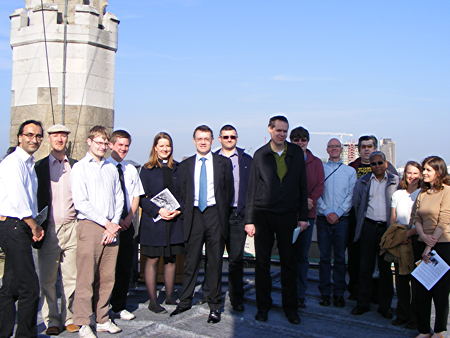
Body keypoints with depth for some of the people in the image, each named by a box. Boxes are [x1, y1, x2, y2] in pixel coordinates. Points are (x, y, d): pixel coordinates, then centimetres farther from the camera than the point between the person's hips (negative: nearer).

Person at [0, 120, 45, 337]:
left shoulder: (28, 164, 18)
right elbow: (18, 199, -19)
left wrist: (34, 225, 10)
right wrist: (34, 226, -9)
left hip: (21, 228, 10)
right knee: (30, 287, -7)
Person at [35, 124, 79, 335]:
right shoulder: (40, 167, 6)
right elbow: (35, 198, 4)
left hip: (72, 228, 1)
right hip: (49, 229, -1)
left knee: (71, 277, 6)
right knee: (48, 278, 4)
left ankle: (68, 317, 18)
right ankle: (52, 320, 15)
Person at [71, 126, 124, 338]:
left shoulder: (111, 168, 16)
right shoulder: (80, 168, 1)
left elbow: (119, 198, 14)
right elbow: (81, 203, -8)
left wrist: (114, 224, 0)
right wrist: (106, 223, -8)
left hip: (111, 228, 5)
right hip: (90, 225, -5)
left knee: (107, 277, 7)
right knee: (86, 277, -4)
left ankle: (103, 320, 18)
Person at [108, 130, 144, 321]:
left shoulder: (131, 169, 12)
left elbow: (136, 197, 12)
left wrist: (128, 218, -3)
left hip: (127, 224, 5)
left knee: (125, 266, 7)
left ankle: (119, 307, 19)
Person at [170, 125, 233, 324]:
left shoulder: (223, 163, 6)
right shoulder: (185, 165, 10)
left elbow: (229, 190, 7)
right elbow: (181, 193, 11)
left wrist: (223, 215, 3)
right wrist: (185, 214, 2)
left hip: (215, 214, -1)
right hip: (194, 215, 1)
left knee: (214, 262, 5)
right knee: (191, 261, 6)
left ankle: (214, 306, 14)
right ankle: (185, 301, 19)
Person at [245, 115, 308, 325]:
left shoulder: (296, 153, 5)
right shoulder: (260, 155, 1)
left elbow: (302, 186, 6)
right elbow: (252, 188, 1)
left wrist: (303, 216, 2)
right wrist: (249, 219, -2)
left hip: (287, 215, 1)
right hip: (263, 215, -1)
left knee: (289, 262, 7)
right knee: (262, 262, 6)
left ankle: (290, 307, 21)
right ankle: (263, 305, 21)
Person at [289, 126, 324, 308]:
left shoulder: (316, 162, 12)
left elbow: (320, 185, 5)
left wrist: (311, 200, -13)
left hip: (308, 213, 2)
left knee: (303, 255, 5)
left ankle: (300, 295, 13)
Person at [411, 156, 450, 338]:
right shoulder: (423, 193, 13)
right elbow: (416, 217, 7)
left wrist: (430, 247, -15)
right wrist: (423, 235, -12)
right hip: (422, 245, 6)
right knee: (420, 289, 7)